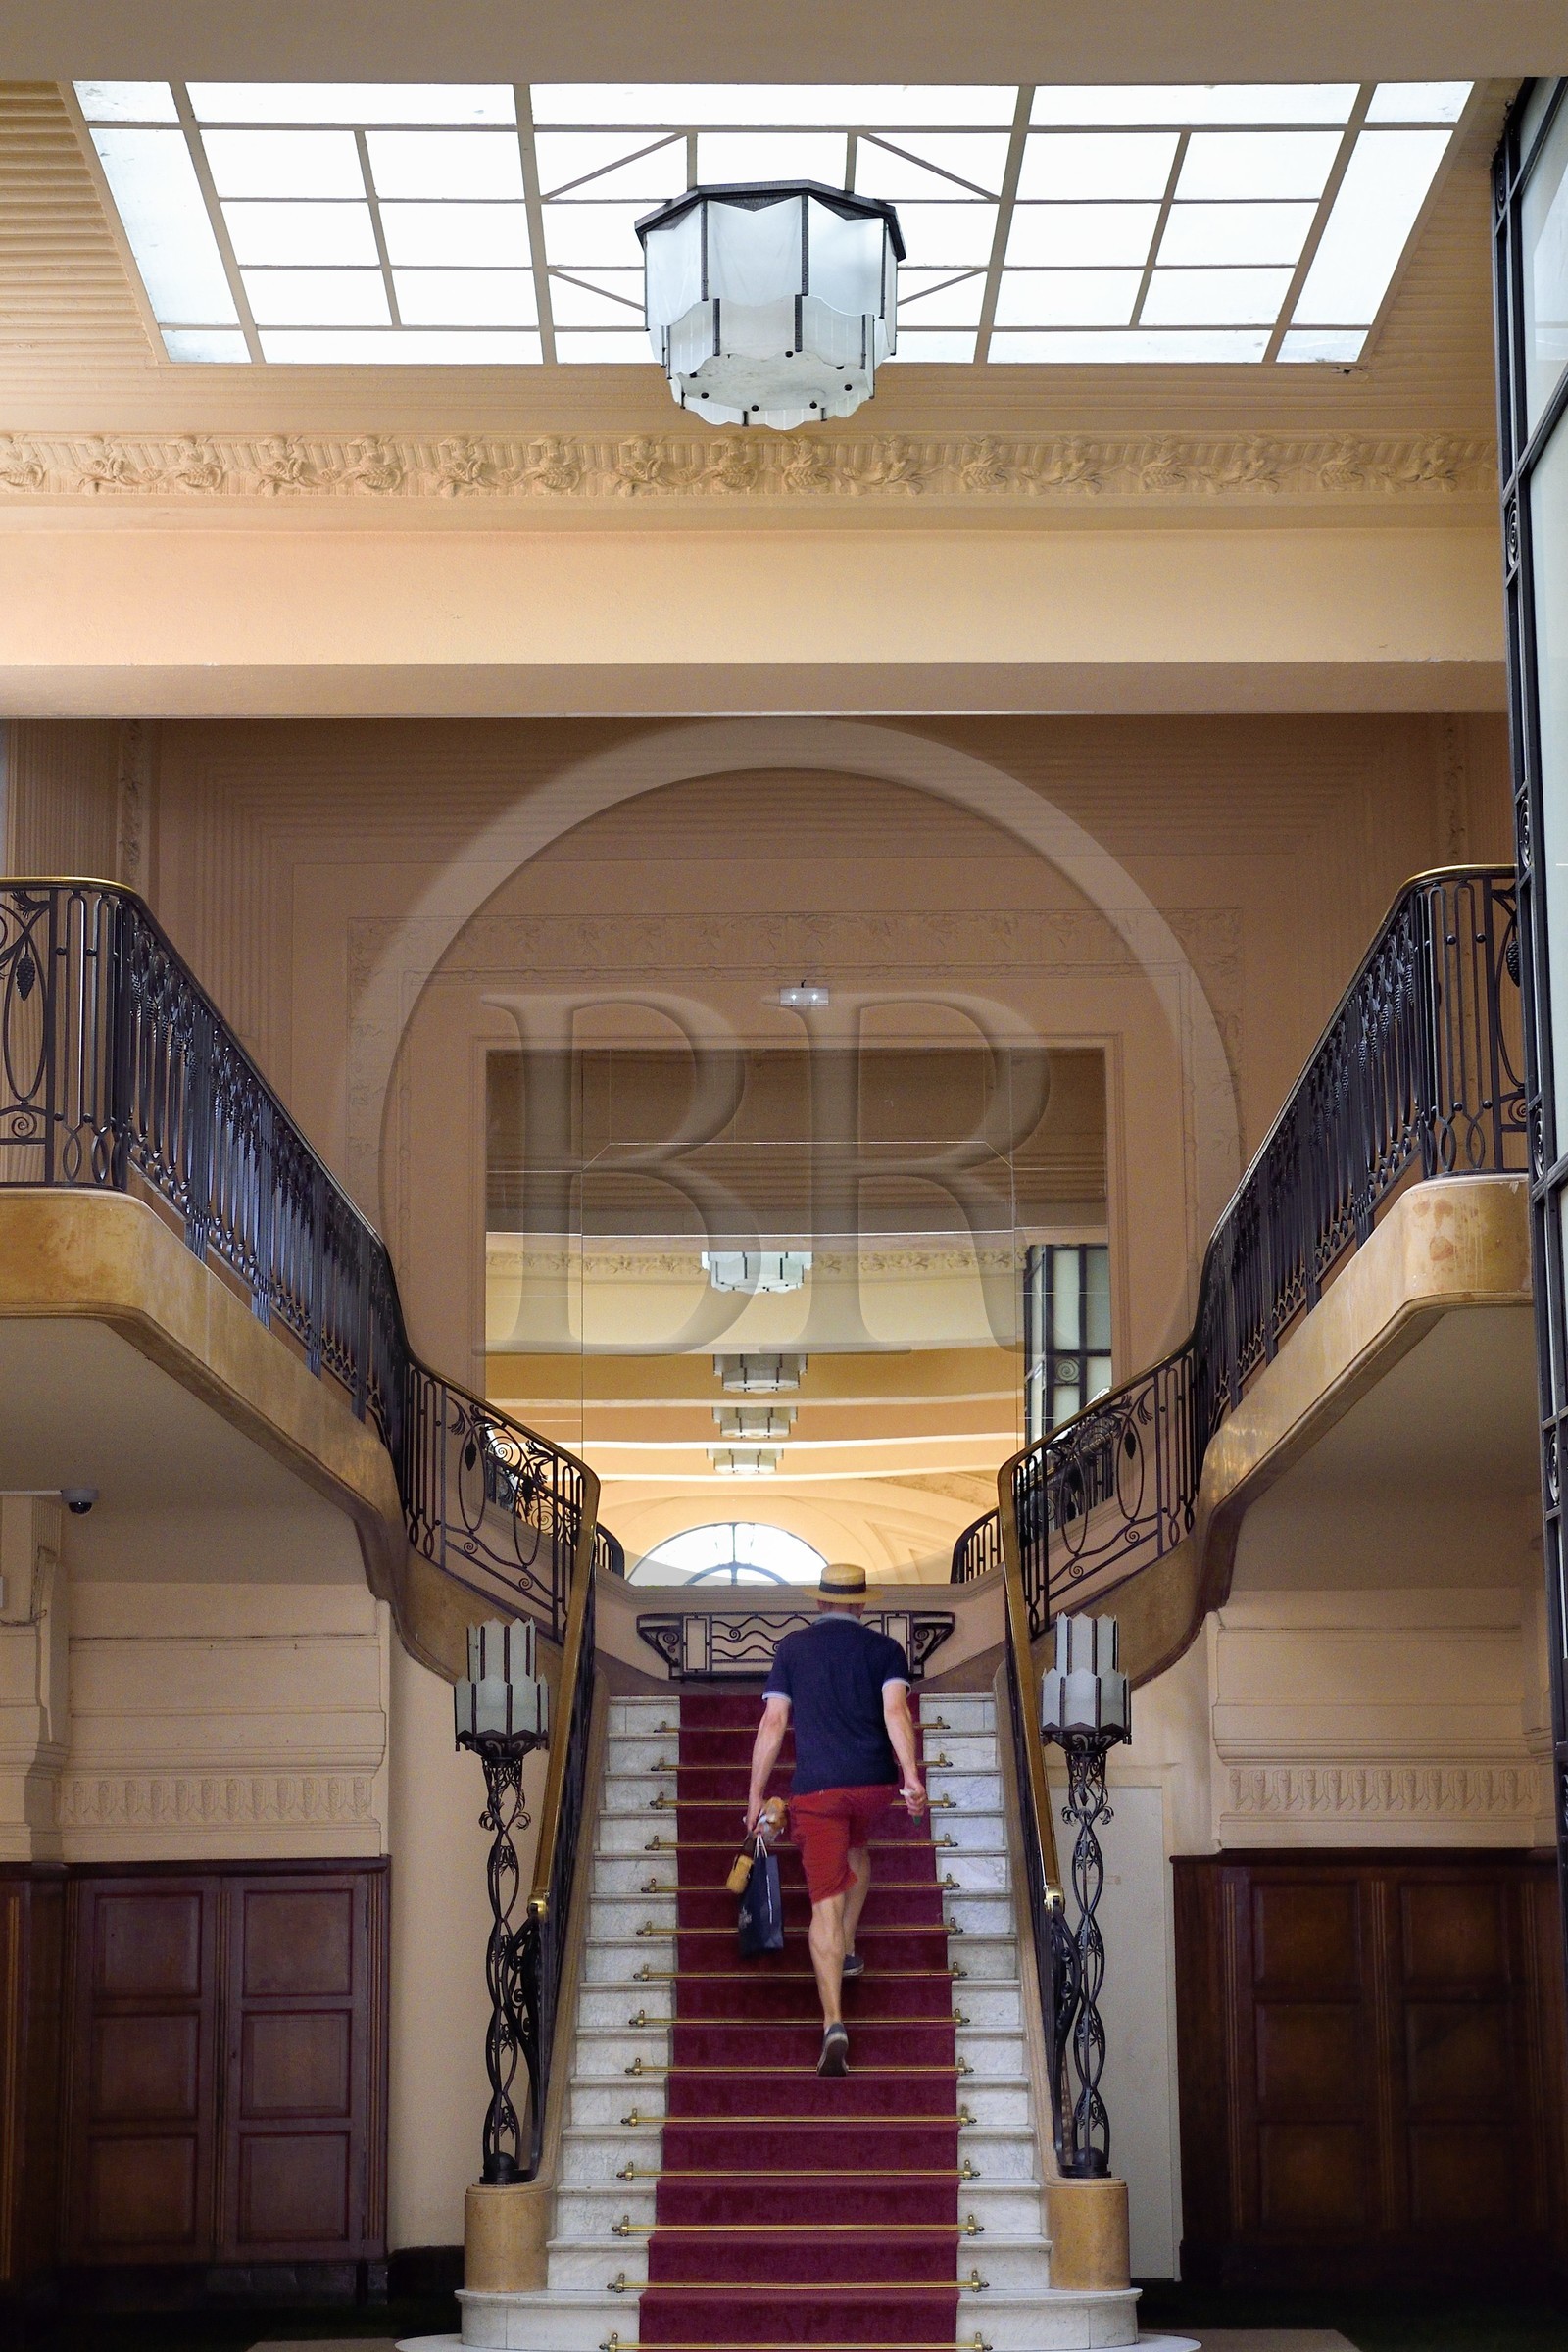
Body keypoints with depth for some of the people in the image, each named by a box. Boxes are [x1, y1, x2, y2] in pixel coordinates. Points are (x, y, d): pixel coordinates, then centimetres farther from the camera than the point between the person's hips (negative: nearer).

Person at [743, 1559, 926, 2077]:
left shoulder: (792, 1647, 9)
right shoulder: (884, 1649, 8)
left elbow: (773, 1723, 3)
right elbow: (895, 1710, -9)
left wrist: (756, 1794, 6)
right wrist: (912, 1776, -18)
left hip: (816, 1787, -1)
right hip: (874, 1782, 1)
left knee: (826, 1900, -5)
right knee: (857, 1850, 35)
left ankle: (834, 2023, -19)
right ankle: (847, 1952, 41)